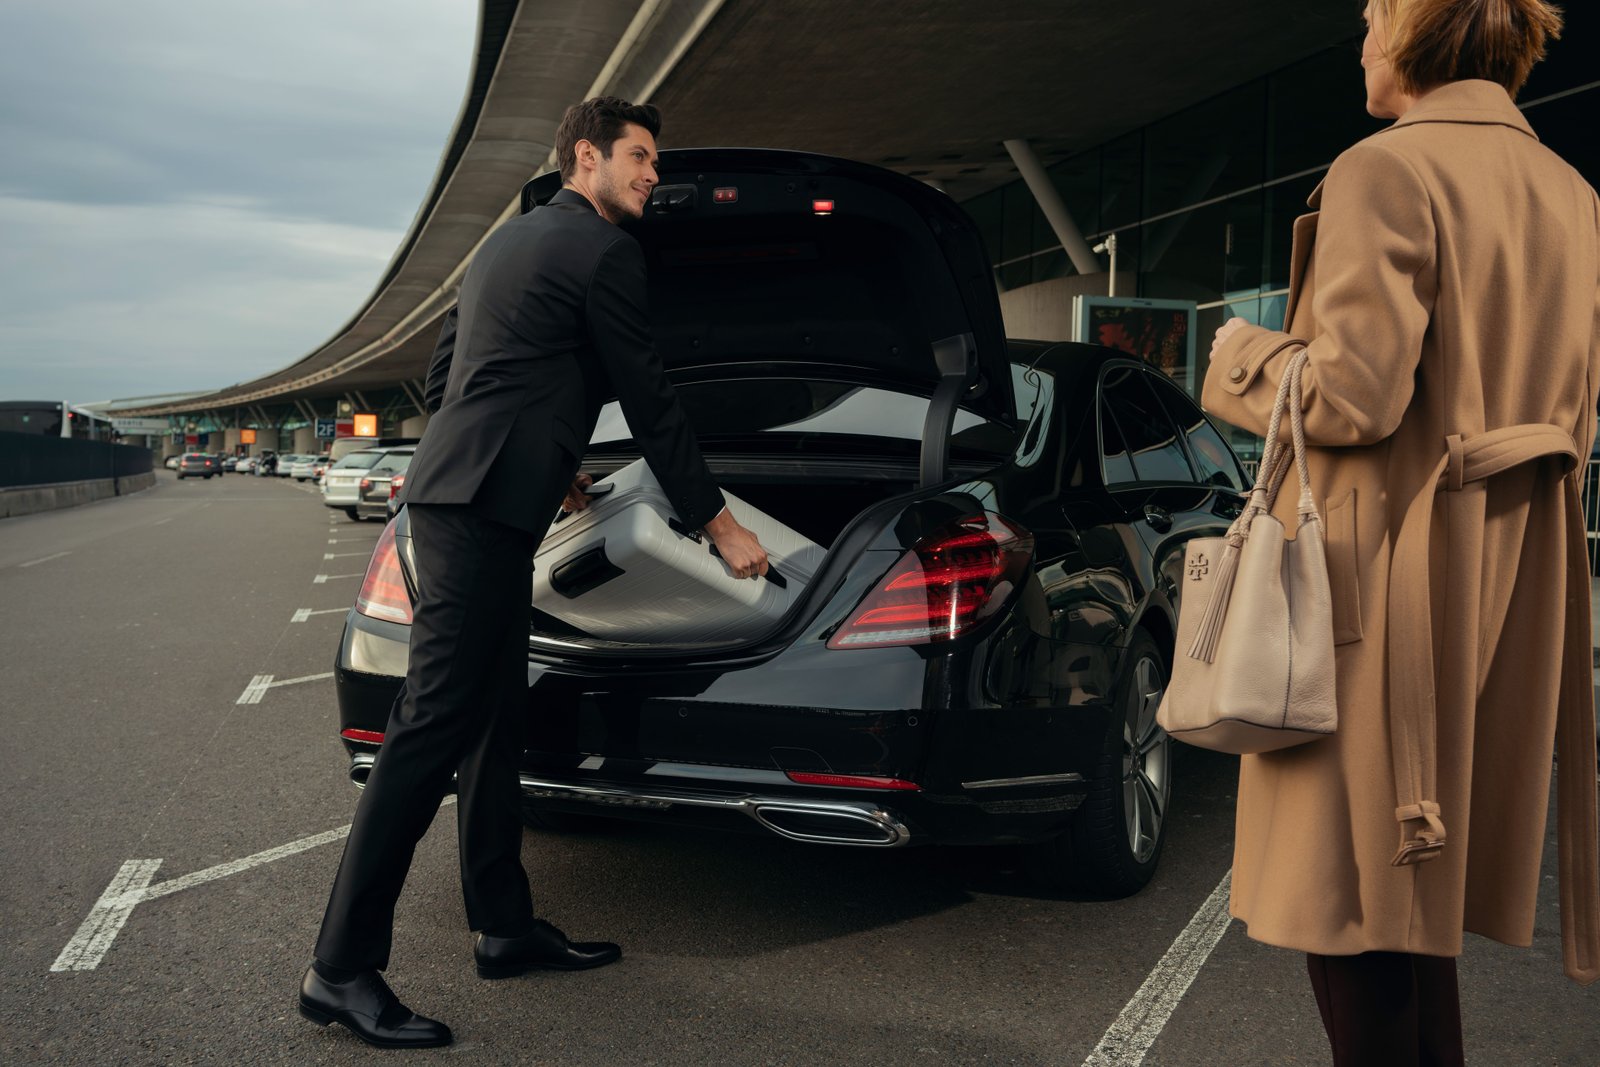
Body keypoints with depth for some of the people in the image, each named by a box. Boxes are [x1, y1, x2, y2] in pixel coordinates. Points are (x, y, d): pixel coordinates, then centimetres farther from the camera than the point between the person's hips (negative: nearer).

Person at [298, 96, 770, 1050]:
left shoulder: (511, 239, 23)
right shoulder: (603, 251, -5)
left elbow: (442, 381, 25)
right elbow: (649, 401, -6)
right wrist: (717, 521, 2)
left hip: (455, 491, 11)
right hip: (489, 505, -11)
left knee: (496, 721, 14)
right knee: (435, 725, -10)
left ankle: (506, 927, 22)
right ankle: (343, 969, -6)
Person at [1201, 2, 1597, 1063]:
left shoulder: (1387, 171, -12)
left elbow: (1353, 395, -20)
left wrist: (1243, 354, -2)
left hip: (1393, 559, -9)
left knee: (1356, 887, 0)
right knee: (1420, 890, 19)